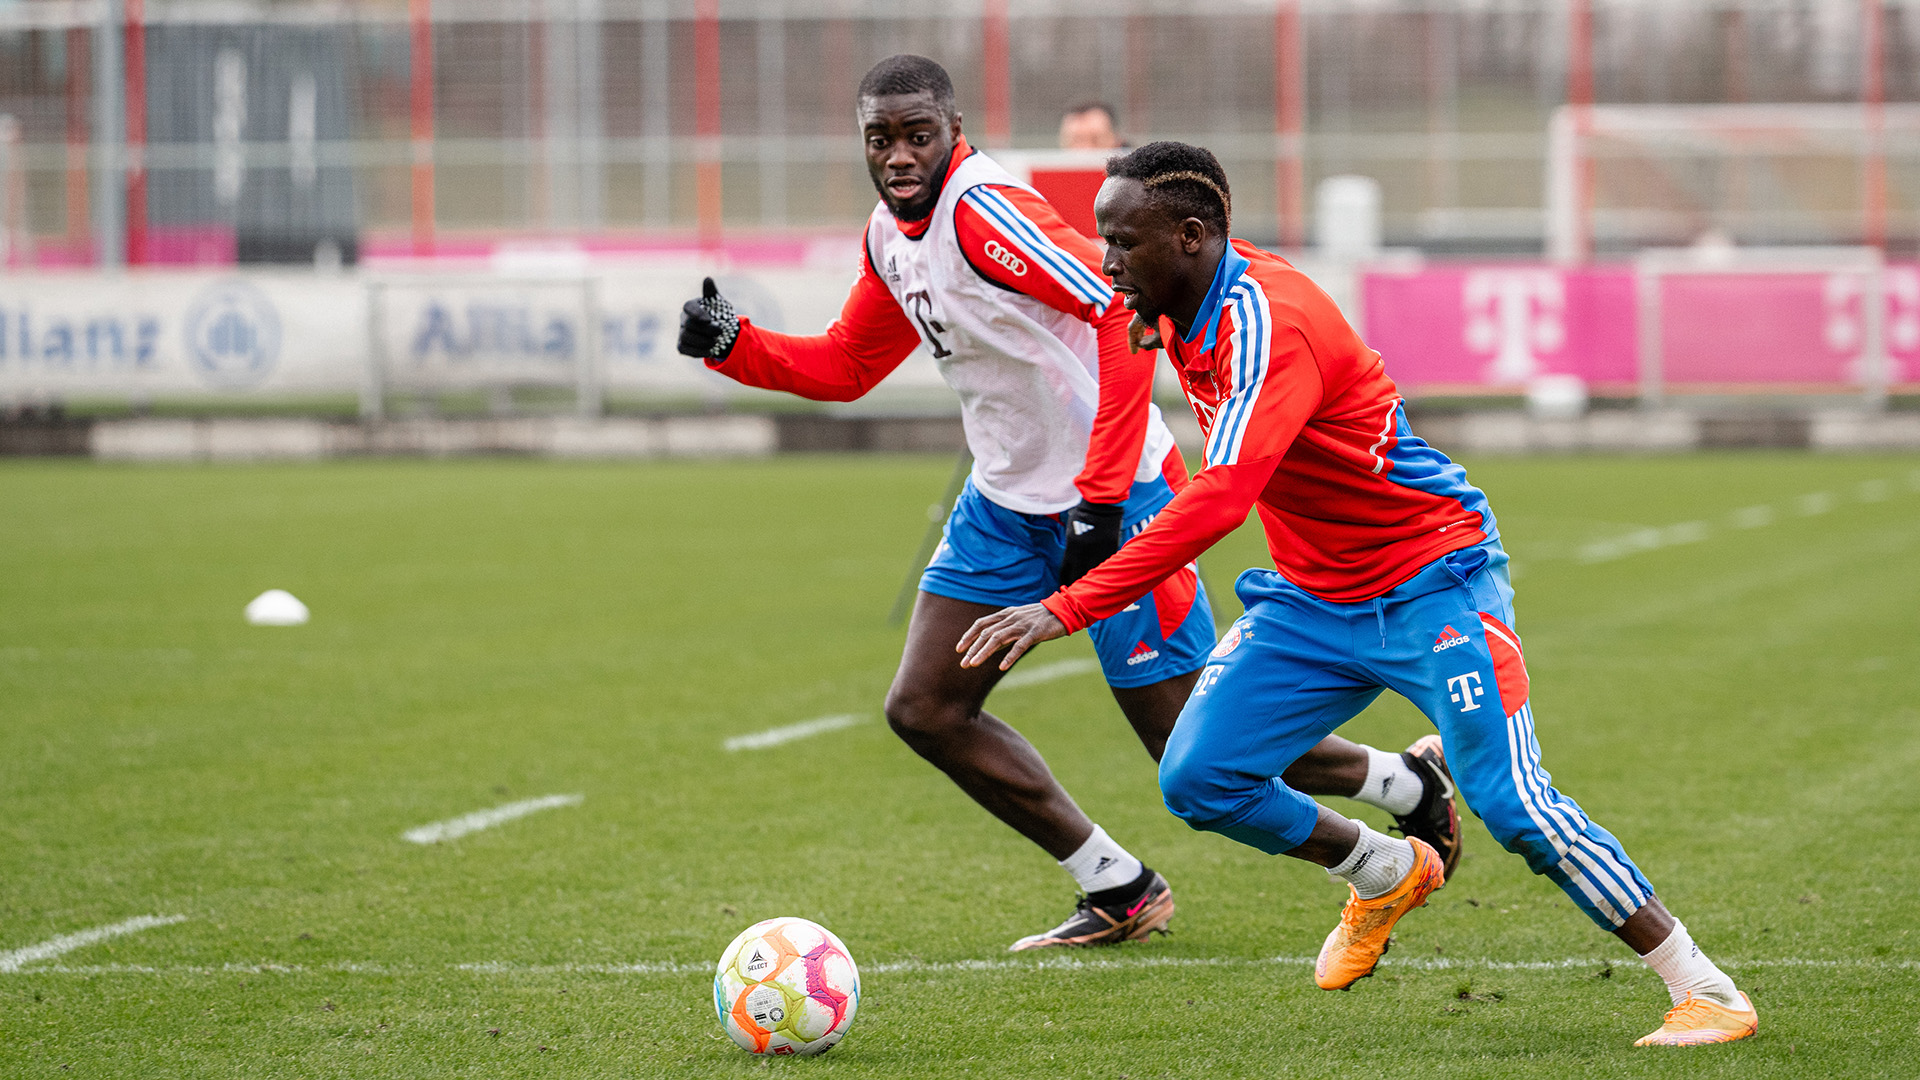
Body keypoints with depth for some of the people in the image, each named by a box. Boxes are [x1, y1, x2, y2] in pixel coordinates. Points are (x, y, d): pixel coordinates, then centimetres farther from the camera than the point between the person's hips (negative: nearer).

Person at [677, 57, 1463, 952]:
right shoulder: (890, 238, 6)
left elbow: (1125, 314, -30)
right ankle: (1119, 892, 14)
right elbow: (843, 368, 20)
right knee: (923, 710, 4)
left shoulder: (982, 210, -22)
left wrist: (1100, 496, -30)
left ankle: (1409, 783, 20)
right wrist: (733, 345, 1)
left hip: (1117, 501, -9)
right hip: (1006, 503, 9)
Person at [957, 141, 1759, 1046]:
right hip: (1311, 597, 8)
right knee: (1197, 779, -5)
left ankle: (1704, 990, -4)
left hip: (1431, 581, -8)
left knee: (1513, 808, -17)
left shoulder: (1267, 322, -29)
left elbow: (1219, 501, -40)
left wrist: (1066, 610, -43)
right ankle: (1383, 874, 21)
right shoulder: (1182, 312, -1)